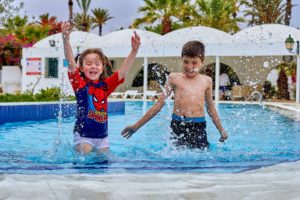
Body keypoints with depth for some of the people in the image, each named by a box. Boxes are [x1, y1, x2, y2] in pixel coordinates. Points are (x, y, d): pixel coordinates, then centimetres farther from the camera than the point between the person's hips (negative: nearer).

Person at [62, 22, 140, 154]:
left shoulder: (105, 85, 5)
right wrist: (66, 39, -34)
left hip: (102, 136, 4)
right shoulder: (80, 83, -5)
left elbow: (123, 71, -4)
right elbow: (71, 62, -19)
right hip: (83, 135, -4)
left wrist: (134, 50, -17)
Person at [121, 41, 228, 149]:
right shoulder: (174, 78, 6)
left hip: (199, 128, 2)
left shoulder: (206, 81, 11)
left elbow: (211, 107, 25)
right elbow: (158, 105, 9)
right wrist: (136, 126, 7)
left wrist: (221, 130, 31)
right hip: (178, 126, -1)